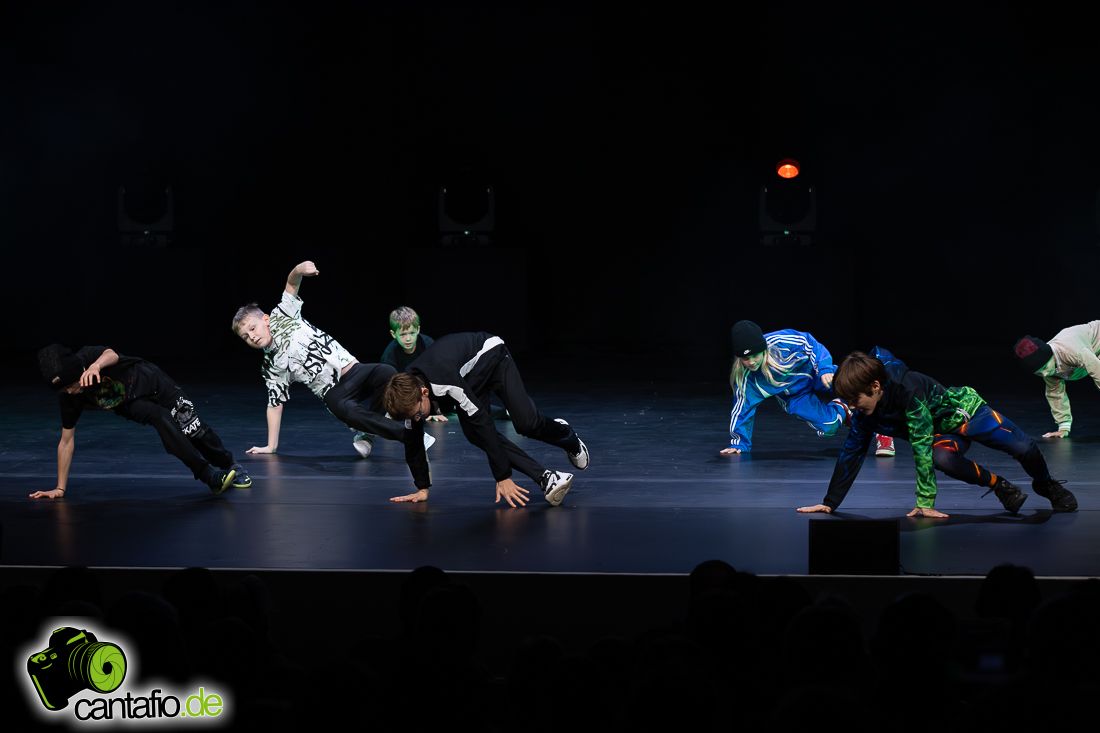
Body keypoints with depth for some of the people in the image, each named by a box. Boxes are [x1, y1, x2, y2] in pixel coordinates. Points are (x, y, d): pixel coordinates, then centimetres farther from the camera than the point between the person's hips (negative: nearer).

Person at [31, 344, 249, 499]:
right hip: (130, 405, 1)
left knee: (195, 431, 2)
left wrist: (97, 365, -82)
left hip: (152, 383, -1)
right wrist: (60, 488, -14)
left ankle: (230, 466, 31)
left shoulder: (89, 356, -33)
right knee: (162, 420, -28)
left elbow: (111, 355, -58)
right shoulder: (67, 398, -22)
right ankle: (210, 477, -25)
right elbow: (67, 441, -13)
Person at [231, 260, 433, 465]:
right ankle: (410, 435, -34)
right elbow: (275, 404, 12)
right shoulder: (271, 367, 11)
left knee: (385, 373, -31)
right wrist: (271, 446, 6)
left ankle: (366, 434, -18)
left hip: (352, 370, 1)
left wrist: (300, 270, -26)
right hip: (334, 393, -1)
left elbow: (292, 284, -1)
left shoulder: (282, 317, 9)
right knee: (346, 410, -36)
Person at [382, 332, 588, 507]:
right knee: (473, 434, -17)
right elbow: (414, 439, -10)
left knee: (527, 424, -14)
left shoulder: (446, 381, -45)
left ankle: (568, 438, 24)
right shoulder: (408, 389, -24)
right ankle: (546, 478, -17)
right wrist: (422, 489, -8)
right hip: (471, 374, 6)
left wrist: (503, 478, -40)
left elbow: (483, 423, -43)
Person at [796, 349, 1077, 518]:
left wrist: (925, 502, -37)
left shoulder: (908, 389, -38)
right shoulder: (865, 410, -16)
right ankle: (999, 485, -5)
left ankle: (1046, 485, 25)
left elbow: (921, 445, -38)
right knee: (943, 460, -30)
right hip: (943, 433, 5)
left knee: (1025, 448, -12)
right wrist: (830, 502, -9)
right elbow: (851, 453, -7)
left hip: (965, 409, -5)